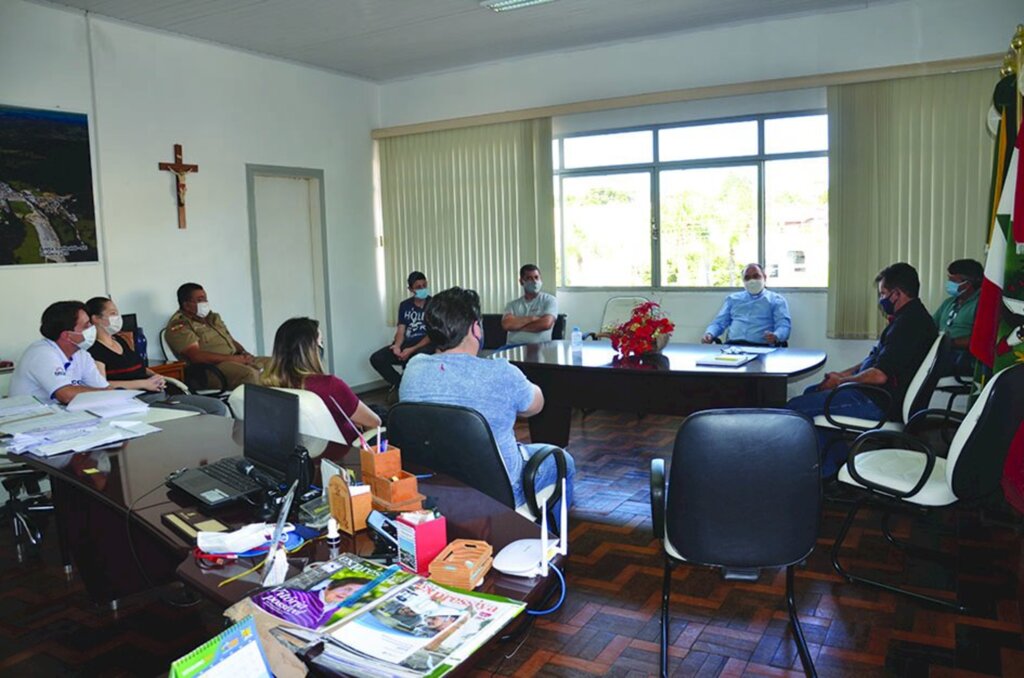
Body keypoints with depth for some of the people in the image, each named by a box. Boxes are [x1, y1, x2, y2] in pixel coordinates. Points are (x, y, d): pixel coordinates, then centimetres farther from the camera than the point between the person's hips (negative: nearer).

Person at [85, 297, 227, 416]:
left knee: (219, 407, -6)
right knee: (198, 415, -26)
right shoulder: (93, 349, -6)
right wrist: (144, 383, -14)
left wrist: (154, 376, 8)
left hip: (160, 394, 9)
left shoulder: (120, 341, 23)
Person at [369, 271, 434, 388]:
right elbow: (401, 331, 6)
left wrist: (412, 350, -22)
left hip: (426, 344, -4)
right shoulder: (404, 305, 11)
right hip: (407, 343, 5)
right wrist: (397, 346, -18)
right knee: (376, 358, -16)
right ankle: (401, 384, -2)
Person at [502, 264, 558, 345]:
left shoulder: (549, 300, 7)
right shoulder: (513, 305, 16)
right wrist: (531, 318, -6)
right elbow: (506, 324, -3)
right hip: (513, 348, 2)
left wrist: (517, 326, -1)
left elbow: (546, 324, -10)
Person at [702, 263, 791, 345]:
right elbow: (719, 322, 21)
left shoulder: (777, 300, 15)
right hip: (733, 344, 2)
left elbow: (784, 325, 2)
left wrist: (776, 337, -22)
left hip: (760, 346, -2)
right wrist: (709, 334, -3)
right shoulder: (733, 298, 26)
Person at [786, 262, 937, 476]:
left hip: (878, 403, -12)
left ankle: (827, 472, 2)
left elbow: (879, 375, -26)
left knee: (796, 407, -14)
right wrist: (844, 374, 13)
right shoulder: (914, 318, 15)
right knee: (812, 393, 24)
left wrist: (840, 381, -11)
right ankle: (837, 463, 21)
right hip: (879, 396, 12)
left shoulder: (908, 324, -21)